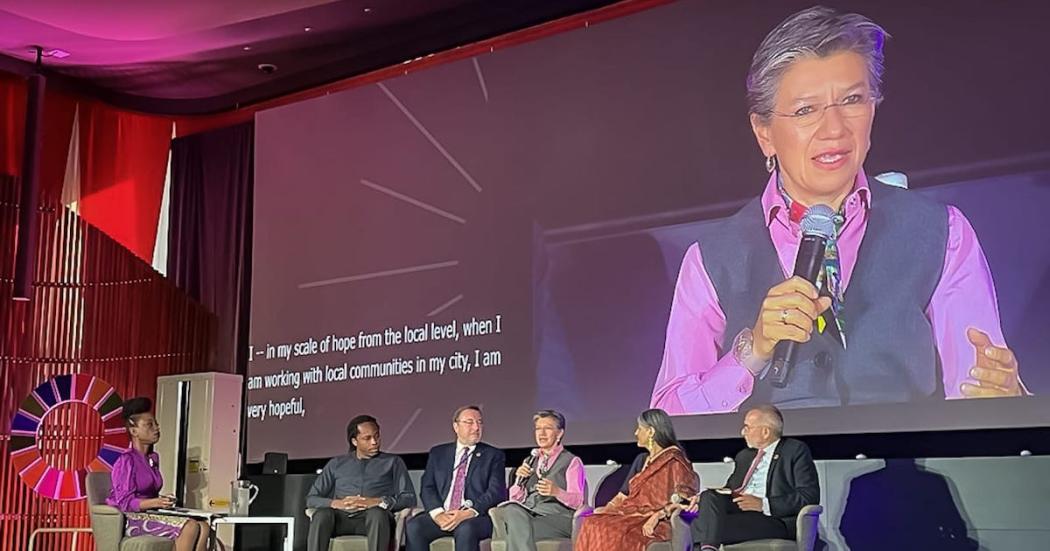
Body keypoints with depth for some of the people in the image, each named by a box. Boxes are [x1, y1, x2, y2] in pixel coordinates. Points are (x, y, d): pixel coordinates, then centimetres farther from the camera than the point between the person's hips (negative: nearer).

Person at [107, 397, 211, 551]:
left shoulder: (153, 458, 15)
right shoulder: (126, 460, -10)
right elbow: (125, 502, -16)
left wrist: (163, 501, 3)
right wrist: (156, 502, -26)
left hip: (149, 515, 8)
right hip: (131, 519, -8)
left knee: (203, 527, -16)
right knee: (189, 527, -28)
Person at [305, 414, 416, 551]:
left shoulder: (393, 462, 19)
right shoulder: (336, 464, 24)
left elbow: (409, 498, 7)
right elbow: (311, 498, 16)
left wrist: (379, 502, -12)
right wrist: (335, 503, -6)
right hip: (342, 517, 1)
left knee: (377, 513, -37)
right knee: (322, 514, -32)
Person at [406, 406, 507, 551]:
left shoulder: (494, 455, 11)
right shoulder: (438, 453, 19)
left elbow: (496, 492, -1)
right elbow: (427, 488, 9)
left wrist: (468, 513, -17)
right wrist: (438, 513, -12)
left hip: (476, 516, -3)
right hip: (441, 516, 3)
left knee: (465, 529, -36)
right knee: (413, 526, -27)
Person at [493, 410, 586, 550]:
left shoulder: (572, 462, 10)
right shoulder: (530, 461, 26)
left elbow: (578, 501, -2)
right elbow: (516, 499, 19)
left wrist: (556, 492, -22)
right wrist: (519, 480, -1)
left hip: (557, 516, -4)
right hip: (527, 513, 5)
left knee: (516, 528, -34)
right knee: (512, 510, -33)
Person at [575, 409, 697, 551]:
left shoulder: (673, 461, -4)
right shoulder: (650, 460, 22)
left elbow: (683, 497, -13)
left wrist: (657, 516, -23)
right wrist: (611, 506, 8)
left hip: (658, 523, -8)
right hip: (639, 515, 8)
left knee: (615, 533, -30)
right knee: (592, 525, -14)